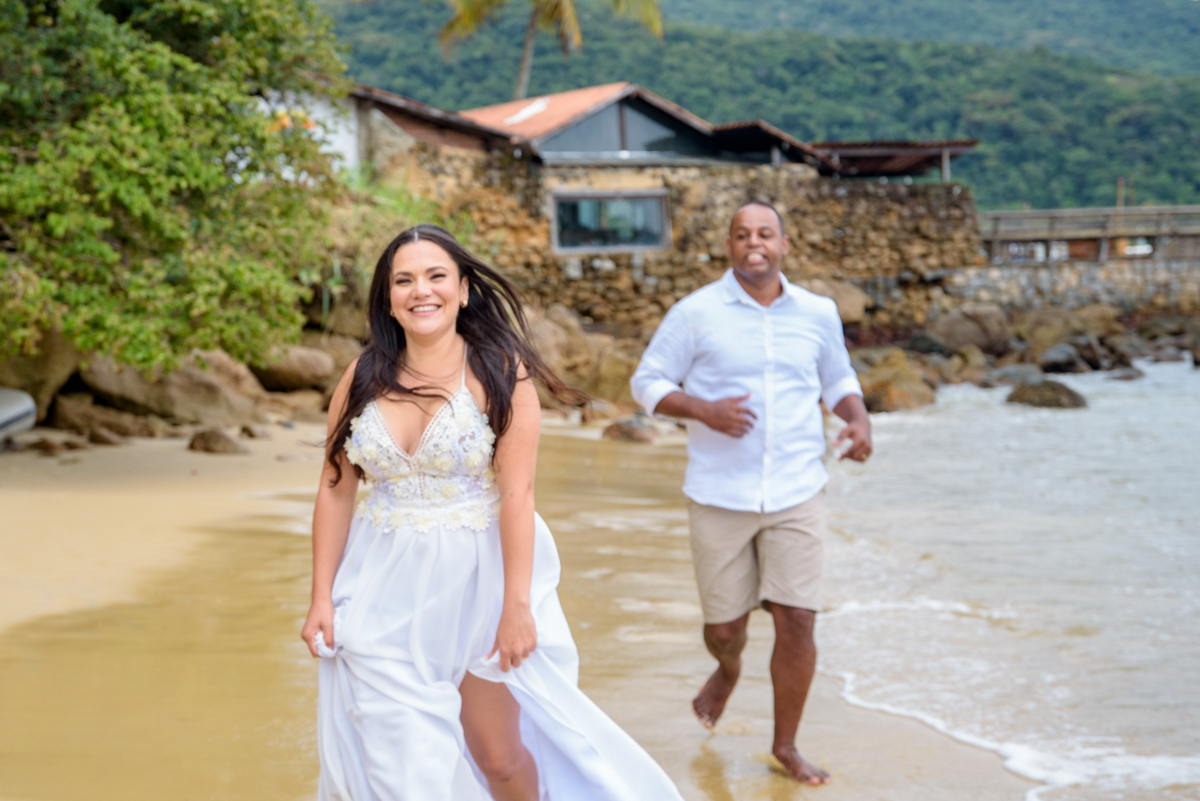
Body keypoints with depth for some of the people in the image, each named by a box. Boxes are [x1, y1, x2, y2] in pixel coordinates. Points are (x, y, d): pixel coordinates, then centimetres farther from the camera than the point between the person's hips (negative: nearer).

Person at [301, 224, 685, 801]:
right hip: (386, 589, 3)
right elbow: (335, 491, 4)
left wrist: (517, 607, -17)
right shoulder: (362, 380, 1)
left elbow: (516, 494, -14)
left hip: (475, 581, -3)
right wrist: (322, 599, 2)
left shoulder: (498, 372, -11)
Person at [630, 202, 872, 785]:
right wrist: (704, 410, -19)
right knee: (724, 626, 8)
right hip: (719, 497, -1)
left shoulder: (818, 314, 4)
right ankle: (727, 671, 47)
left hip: (796, 495, 2)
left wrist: (858, 419, -3)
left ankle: (786, 745, 16)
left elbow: (838, 380, 19)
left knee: (797, 623, -4)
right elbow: (647, 383, -1)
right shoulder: (696, 313, -5)